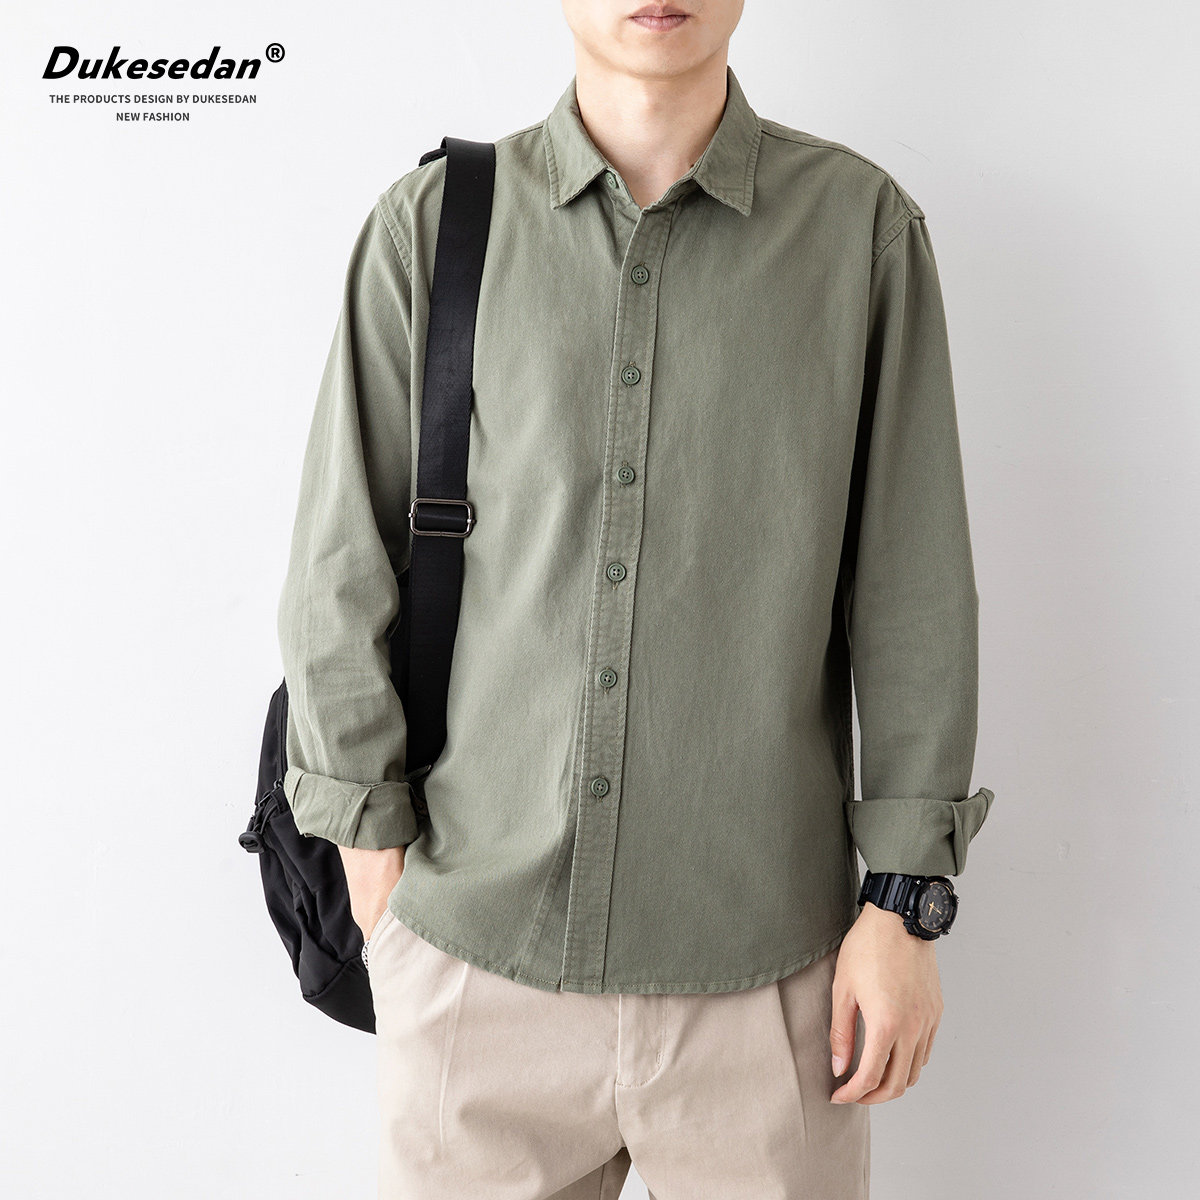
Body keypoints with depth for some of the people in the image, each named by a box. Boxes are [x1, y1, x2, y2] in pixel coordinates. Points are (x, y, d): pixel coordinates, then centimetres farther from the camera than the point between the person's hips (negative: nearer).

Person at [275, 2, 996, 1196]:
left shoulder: (864, 223, 0)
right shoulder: (432, 222, 0)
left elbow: (912, 581, 0)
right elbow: (341, 561, 3)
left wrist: (907, 896, -1)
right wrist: (371, 835, 4)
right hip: (474, 941, 1)